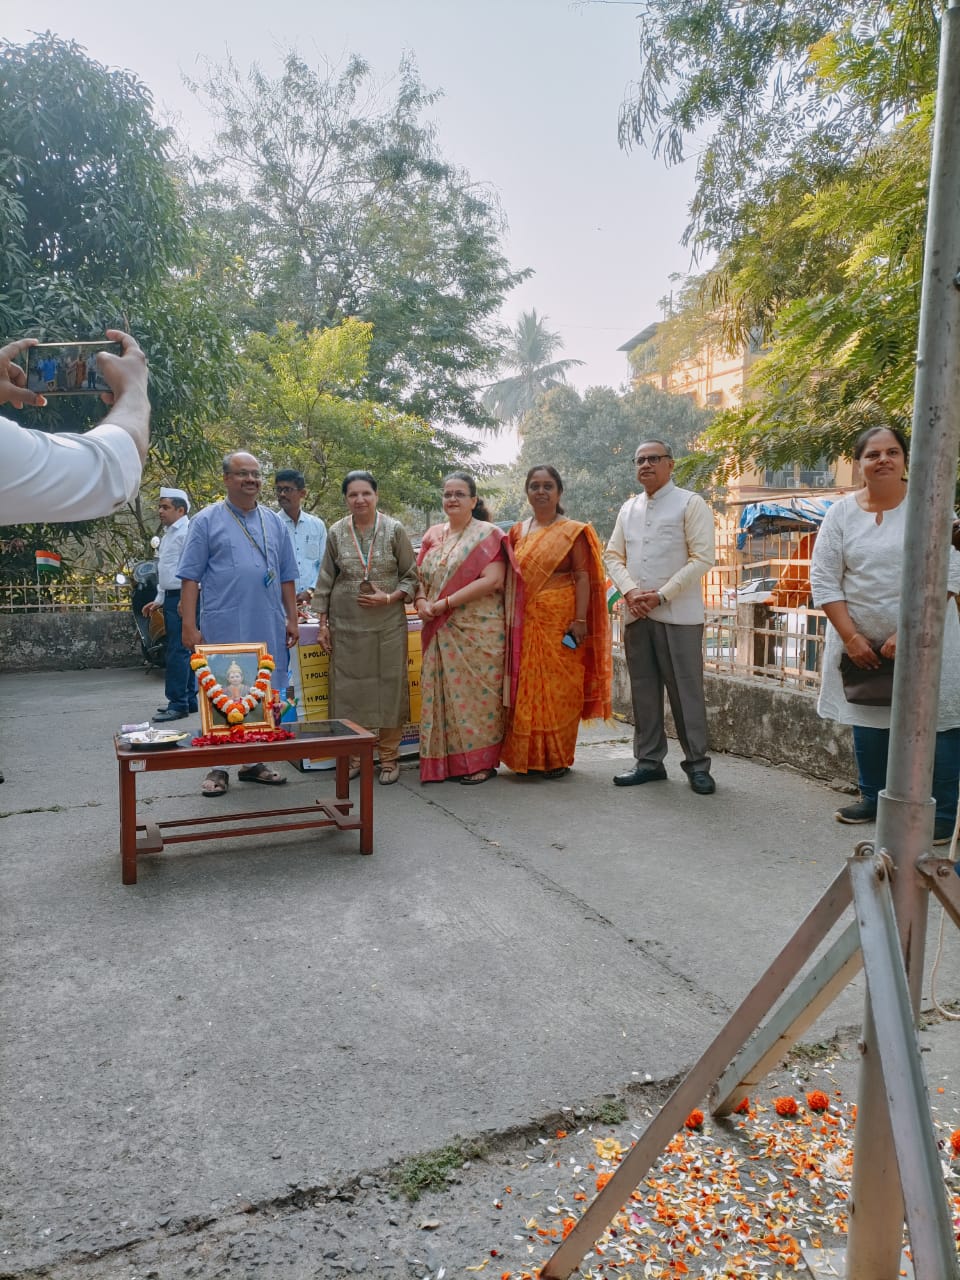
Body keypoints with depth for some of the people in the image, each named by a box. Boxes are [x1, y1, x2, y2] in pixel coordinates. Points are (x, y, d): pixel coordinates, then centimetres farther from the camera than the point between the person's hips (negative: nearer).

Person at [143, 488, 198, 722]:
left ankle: (178, 704, -5)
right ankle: (189, 700, 19)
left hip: (183, 598, -10)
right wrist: (159, 600, 24)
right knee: (183, 651, 13)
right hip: (171, 597, 10)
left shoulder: (187, 532, -11)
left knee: (178, 651, -9)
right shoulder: (168, 534, 20)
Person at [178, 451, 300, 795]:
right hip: (223, 628, -4)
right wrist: (189, 626, -9)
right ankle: (218, 767, 14)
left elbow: (286, 577, 15)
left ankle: (254, 762, 23)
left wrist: (291, 619, 9)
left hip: (268, 628, 4)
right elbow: (190, 577, -3)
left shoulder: (273, 521, 13)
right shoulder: (207, 520, 1)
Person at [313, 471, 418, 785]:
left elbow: (411, 577, 3)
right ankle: (353, 755, 19)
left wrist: (389, 598, -13)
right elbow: (325, 581, 9)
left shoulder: (394, 530, -1)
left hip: (388, 624, -1)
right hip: (346, 626, 2)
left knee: (389, 687, 2)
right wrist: (323, 624, 5)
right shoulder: (336, 532, 5)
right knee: (348, 688, 4)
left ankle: (389, 757, 15)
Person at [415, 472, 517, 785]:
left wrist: (446, 602, -16)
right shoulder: (433, 535, 15)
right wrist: (421, 601, -7)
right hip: (440, 632, 6)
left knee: (476, 693, -2)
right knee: (442, 694, 6)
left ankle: (481, 761, 8)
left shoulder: (488, 534, -3)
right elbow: (420, 576, 16)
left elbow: (492, 580, -14)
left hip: (478, 630, -5)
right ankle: (445, 760, 15)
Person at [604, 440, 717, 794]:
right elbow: (613, 555, 13)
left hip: (678, 613, -5)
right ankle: (649, 761, 19)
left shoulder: (690, 503, -2)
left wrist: (662, 594, -14)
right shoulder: (629, 508, 15)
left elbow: (702, 558, -9)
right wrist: (630, 592, -5)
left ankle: (696, 764, 8)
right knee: (643, 689, 9)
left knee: (686, 689, -2)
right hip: (636, 613, 5)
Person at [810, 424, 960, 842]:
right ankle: (873, 799, 32)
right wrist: (851, 638, -9)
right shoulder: (841, 513, 0)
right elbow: (824, 579, -2)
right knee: (868, 719, 14)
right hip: (862, 639, 3)